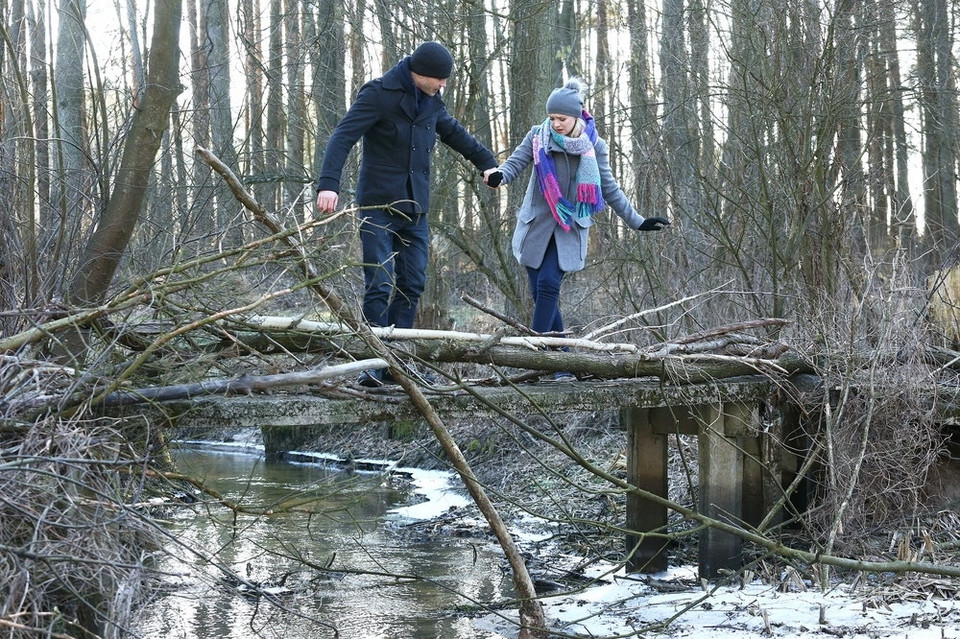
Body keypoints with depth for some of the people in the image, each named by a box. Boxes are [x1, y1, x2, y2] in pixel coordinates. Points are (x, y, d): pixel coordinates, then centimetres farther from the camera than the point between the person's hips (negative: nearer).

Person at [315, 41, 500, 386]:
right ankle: (376, 365, -9)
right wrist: (328, 184, -33)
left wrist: (486, 162, 36)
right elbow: (343, 137, -20)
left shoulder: (430, 100, 11)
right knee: (380, 284, -12)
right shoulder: (379, 94, -11)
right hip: (379, 206, -7)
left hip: (415, 208, 7)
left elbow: (453, 132, 30)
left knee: (412, 285, 3)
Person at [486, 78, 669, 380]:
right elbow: (515, 162, -9)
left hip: (570, 228, -2)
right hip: (536, 226, 2)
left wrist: (636, 221, 8)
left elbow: (610, 188, 8)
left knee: (548, 285, -18)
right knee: (540, 291, -1)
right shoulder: (538, 137, 0)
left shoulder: (593, 146, 1)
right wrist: (499, 176, -33)